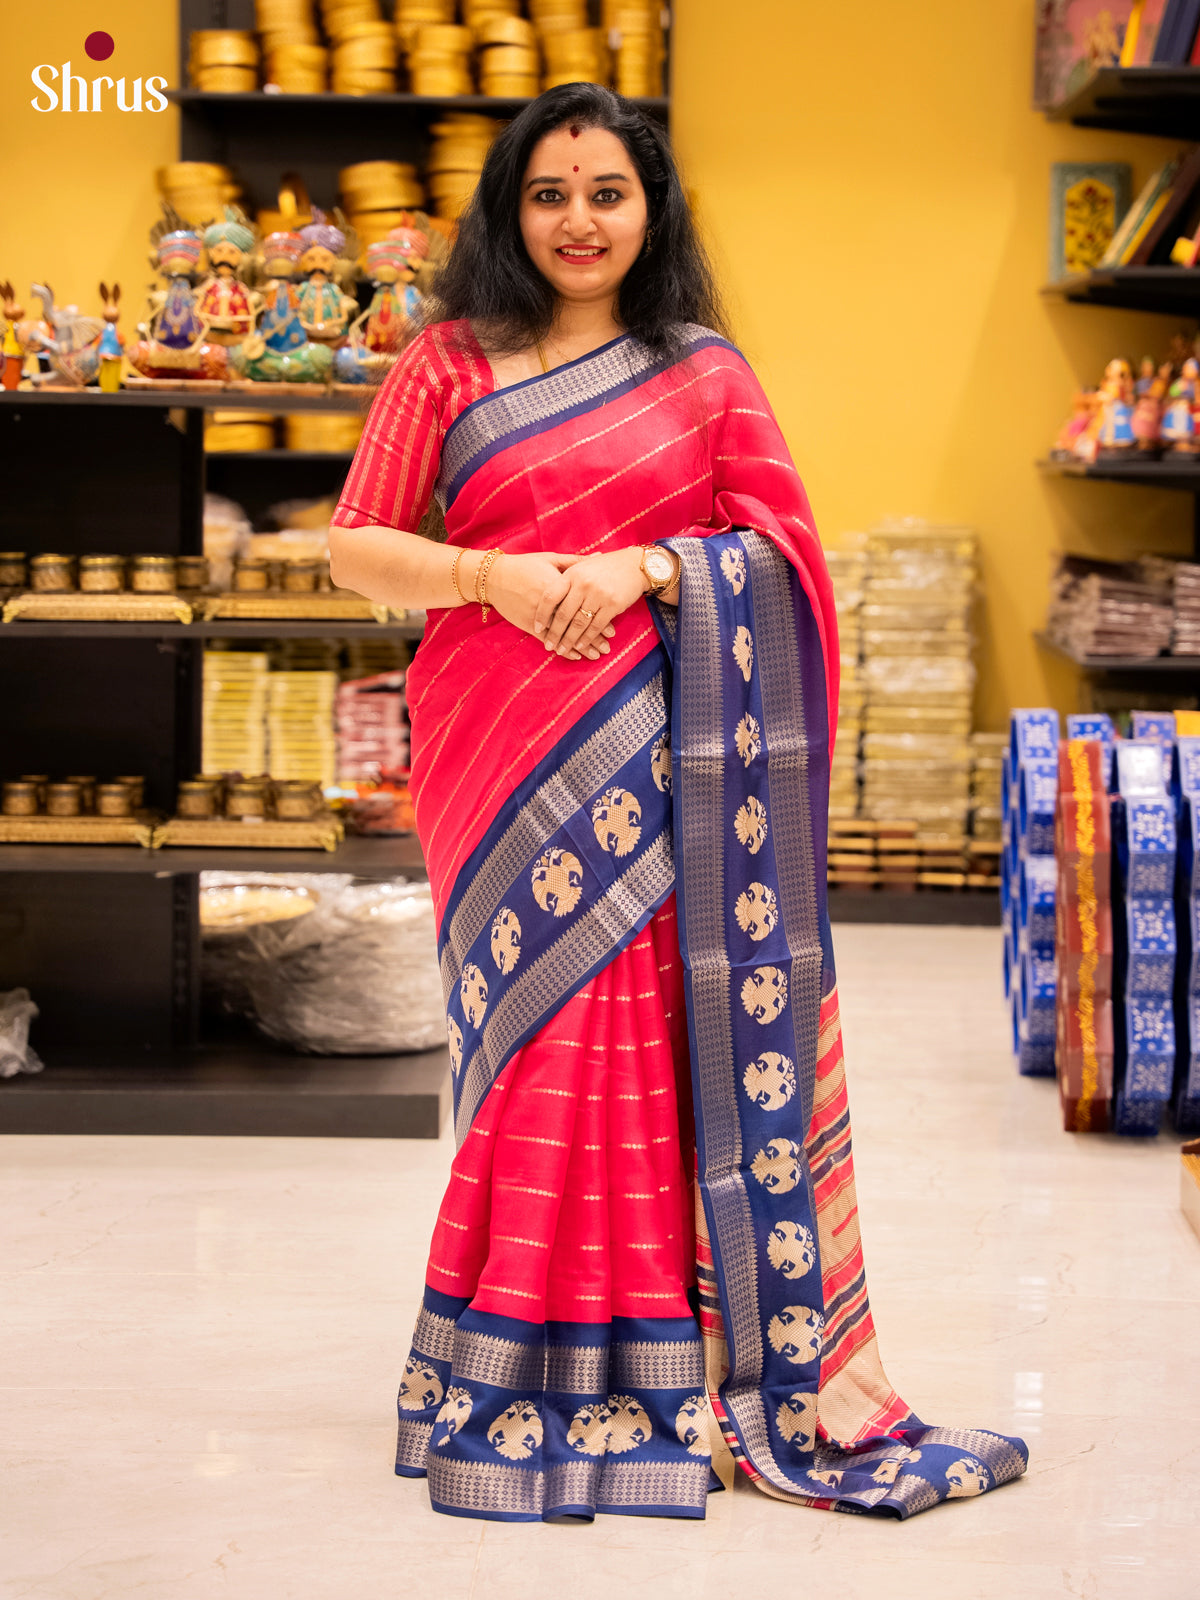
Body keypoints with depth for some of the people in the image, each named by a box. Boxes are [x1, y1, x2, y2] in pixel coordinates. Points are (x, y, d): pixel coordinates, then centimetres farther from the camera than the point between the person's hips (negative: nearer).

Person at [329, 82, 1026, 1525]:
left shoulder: (702, 371, 10)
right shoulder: (446, 363, 9)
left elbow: (783, 546, 4)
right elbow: (356, 549, 5)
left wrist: (641, 568, -12)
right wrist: (491, 574, -12)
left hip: (657, 758, 0)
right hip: (502, 756, 0)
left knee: (657, 1045, -3)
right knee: (537, 1039, -2)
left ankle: (665, 1376, 7)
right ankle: (524, 1379, 10)